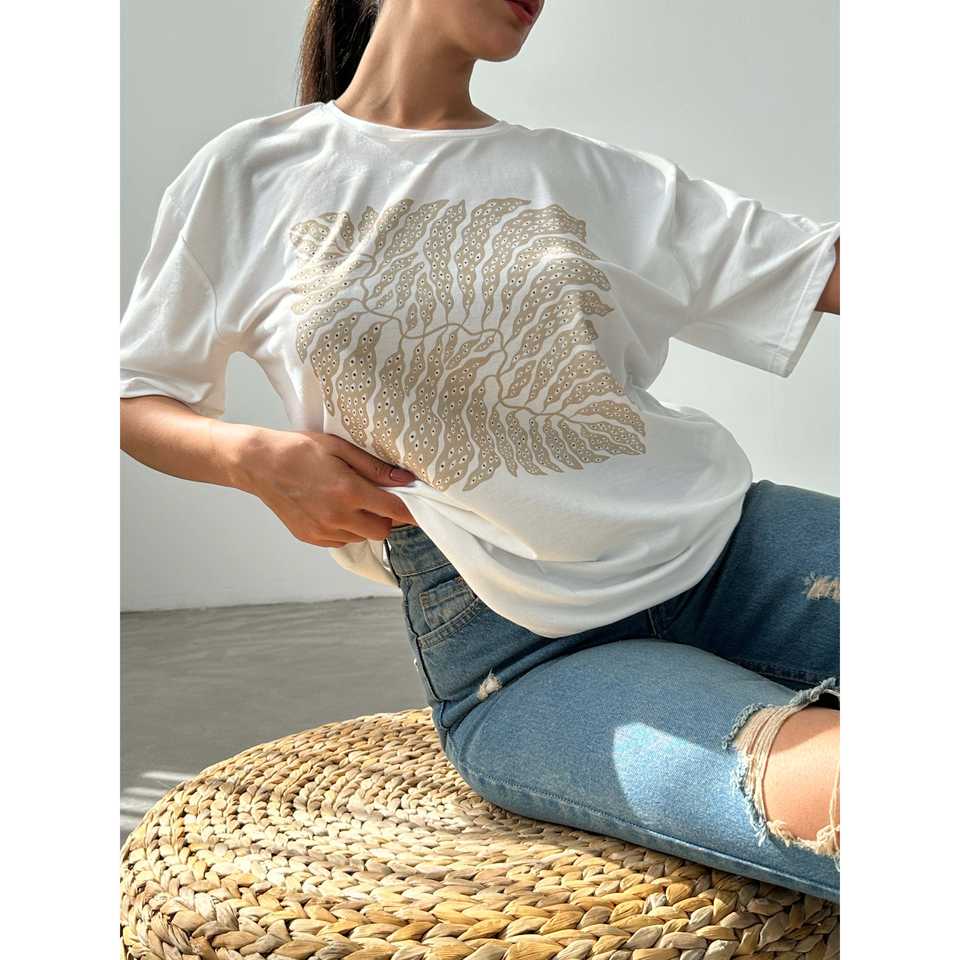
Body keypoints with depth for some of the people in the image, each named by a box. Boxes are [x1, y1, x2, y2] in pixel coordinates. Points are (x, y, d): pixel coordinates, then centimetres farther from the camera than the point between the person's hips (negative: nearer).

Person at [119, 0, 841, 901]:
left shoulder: (590, 175, 13)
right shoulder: (247, 174, 8)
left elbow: (827, 269, 9)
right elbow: (137, 396, 13)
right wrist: (256, 458, -6)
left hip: (719, 535, 5)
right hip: (518, 649, -4)